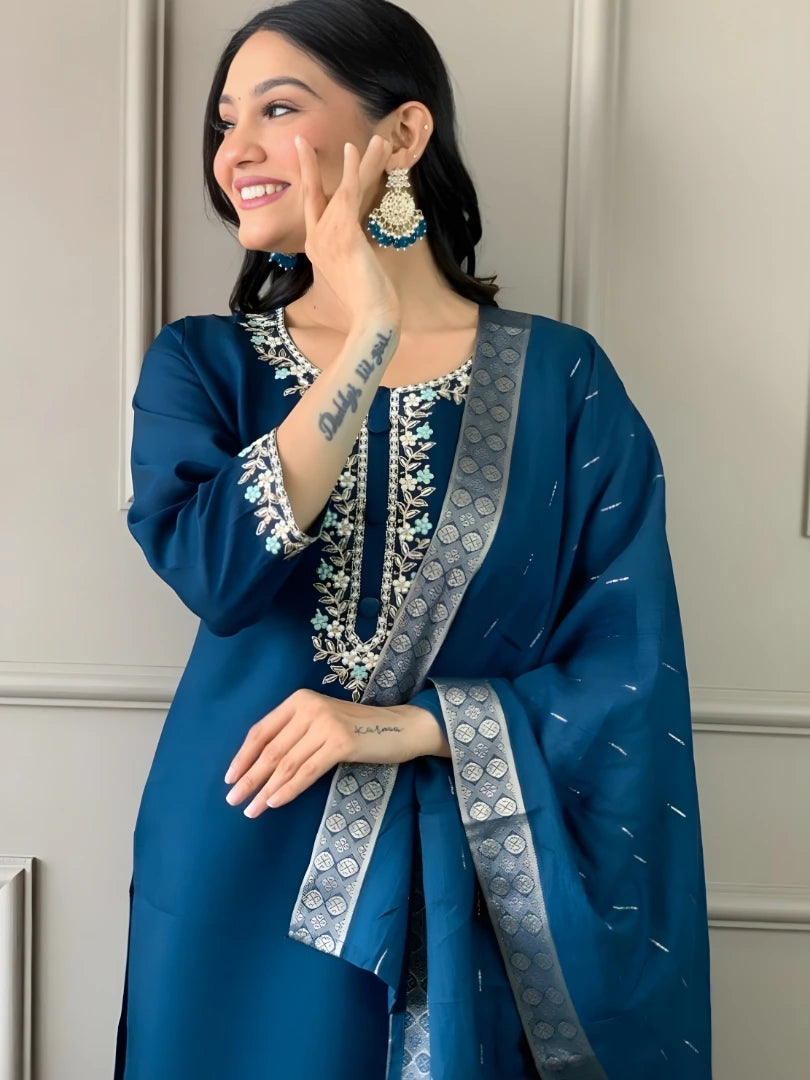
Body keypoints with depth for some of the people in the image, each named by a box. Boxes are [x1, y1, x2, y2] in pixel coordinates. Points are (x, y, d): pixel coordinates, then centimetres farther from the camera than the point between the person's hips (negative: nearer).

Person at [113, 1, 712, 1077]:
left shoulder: (562, 380, -5)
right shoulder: (201, 364, -1)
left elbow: (632, 674, -7)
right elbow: (216, 573, -19)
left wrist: (408, 726, -16)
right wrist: (368, 342, -22)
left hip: (477, 890, 0)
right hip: (244, 882, 1)